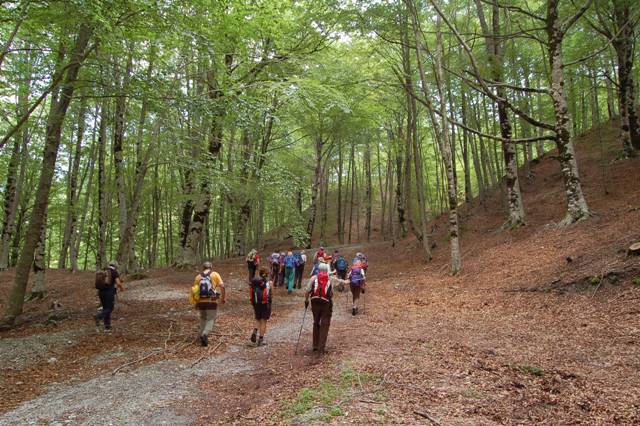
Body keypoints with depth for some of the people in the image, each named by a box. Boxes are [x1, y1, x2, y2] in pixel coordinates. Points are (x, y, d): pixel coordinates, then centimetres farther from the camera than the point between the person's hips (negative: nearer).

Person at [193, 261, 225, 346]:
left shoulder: (198, 276, 10)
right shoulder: (215, 274, 4)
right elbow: (222, 286, -8)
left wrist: (195, 303, 15)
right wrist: (223, 298, 1)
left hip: (201, 301, 3)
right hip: (212, 301, -3)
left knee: (203, 318, 23)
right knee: (211, 319, 5)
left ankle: (201, 335, 27)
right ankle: (205, 334, -15)